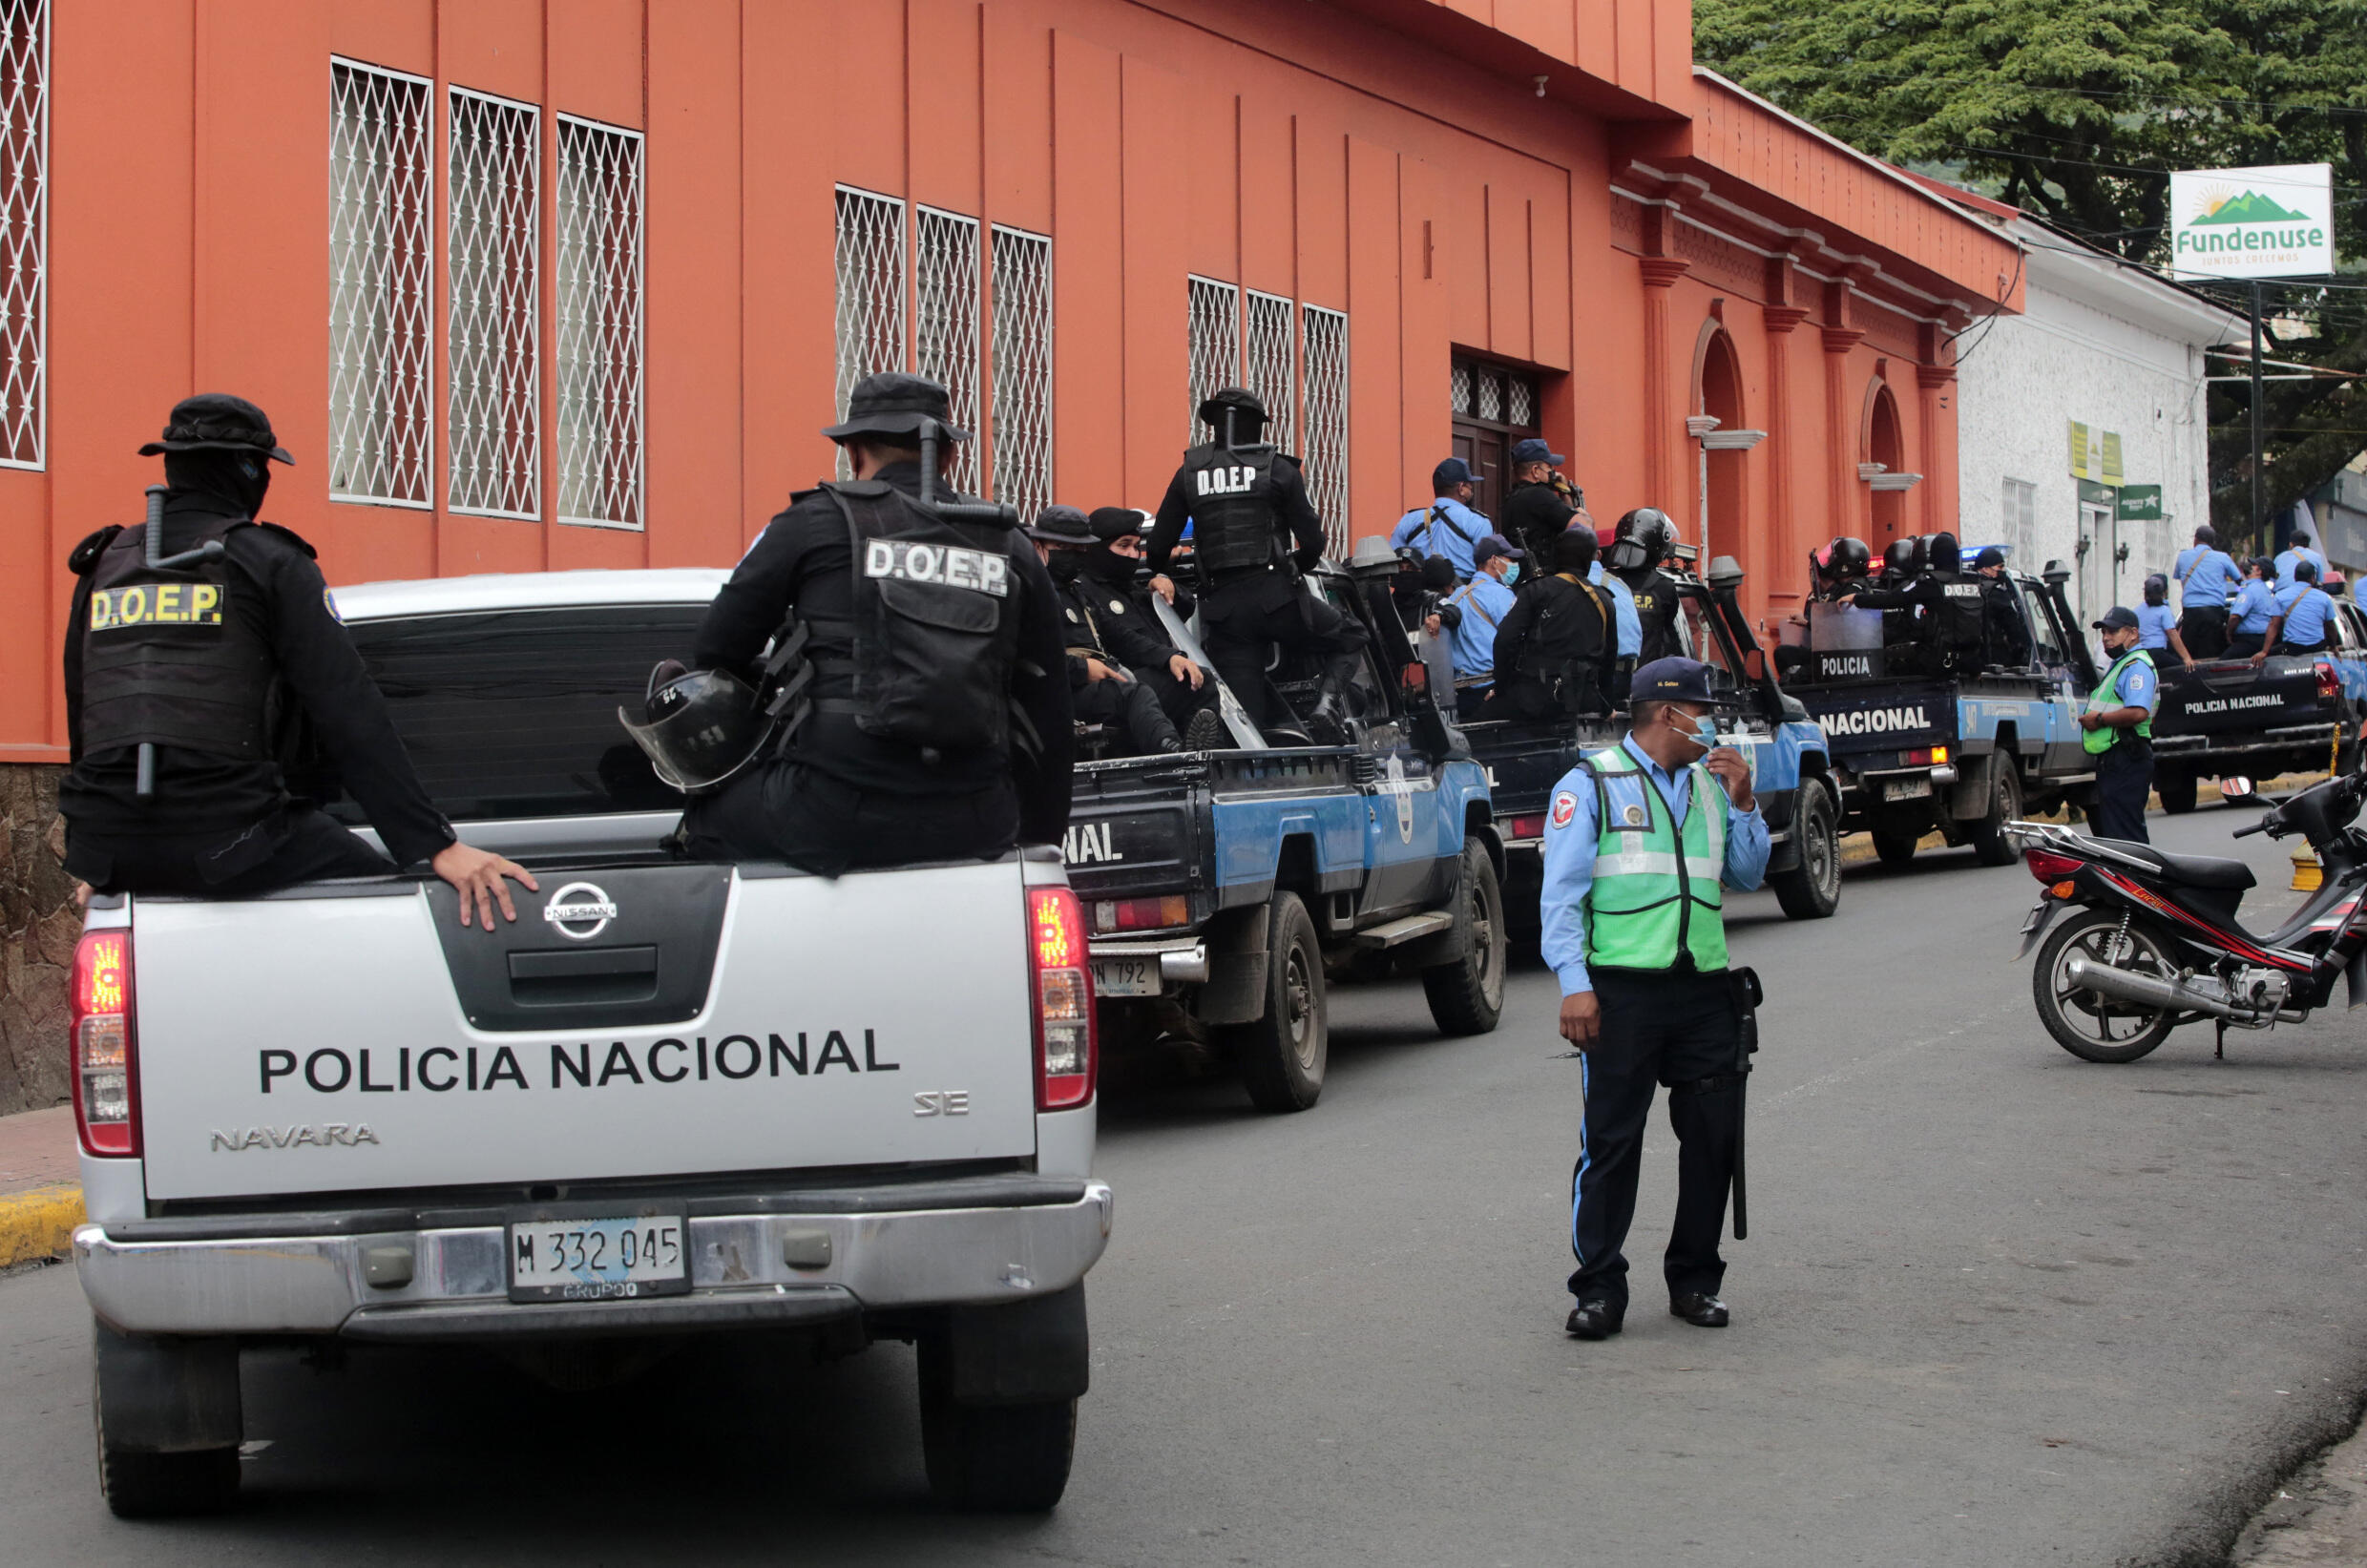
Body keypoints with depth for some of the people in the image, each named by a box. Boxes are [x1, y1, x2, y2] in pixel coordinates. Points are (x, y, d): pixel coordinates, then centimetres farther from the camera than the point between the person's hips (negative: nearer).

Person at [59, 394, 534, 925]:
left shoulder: (103, 567, 16)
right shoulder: (268, 562, -1)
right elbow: (350, 715, -9)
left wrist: (94, 863, 34)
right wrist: (437, 846, -13)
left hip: (110, 852, 6)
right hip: (227, 841, -6)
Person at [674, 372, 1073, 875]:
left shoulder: (815, 523, 4)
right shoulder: (1011, 549, 13)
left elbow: (715, 653, 10)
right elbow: (1050, 723, 13)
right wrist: (1041, 843, 22)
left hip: (832, 816, -3)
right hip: (972, 828, 3)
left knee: (707, 814, 24)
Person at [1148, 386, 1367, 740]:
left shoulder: (1190, 472, 10)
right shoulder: (1278, 469, 2)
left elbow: (1160, 543, 9)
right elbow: (1312, 541, 1)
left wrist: (1158, 578, 30)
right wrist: (1299, 565, 24)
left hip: (1220, 605, 3)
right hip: (1275, 594, -3)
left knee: (1245, 715, 5)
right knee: (1349, 638, 17)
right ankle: (1329, 702, -8)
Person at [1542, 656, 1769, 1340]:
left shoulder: (1709, 784, 18)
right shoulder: (1590, 785, 1)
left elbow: (1748, 876, 21)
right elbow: (1562, 893, -4)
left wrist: (1742, 802, 7)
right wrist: (1574, 983, -13)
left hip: (1704, 988, 5)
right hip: (1621, 990, -5)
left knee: (1714, 1136, 5)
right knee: (1612, 1141, -3)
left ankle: (1694, 1279, 18)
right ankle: (1600, 1289, 4)